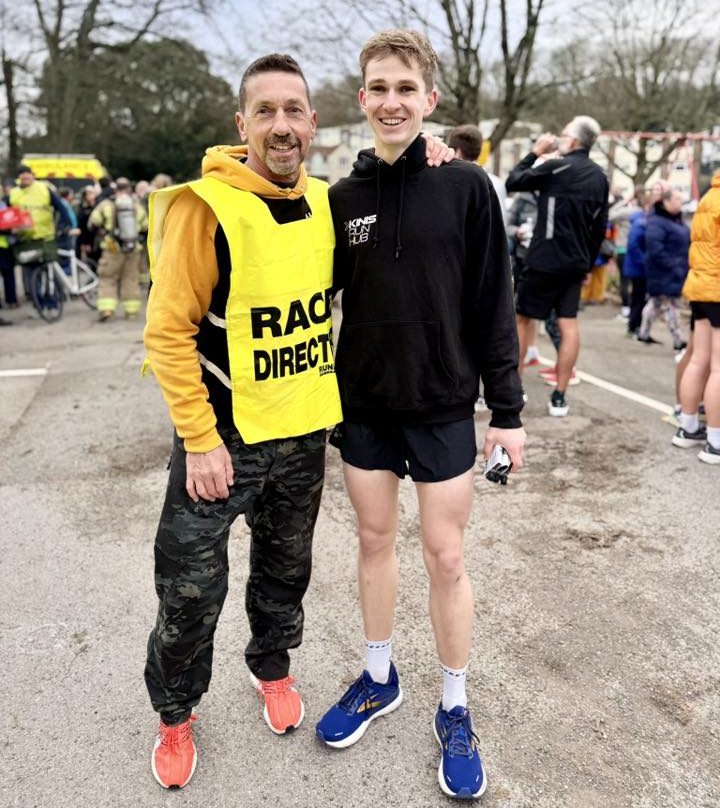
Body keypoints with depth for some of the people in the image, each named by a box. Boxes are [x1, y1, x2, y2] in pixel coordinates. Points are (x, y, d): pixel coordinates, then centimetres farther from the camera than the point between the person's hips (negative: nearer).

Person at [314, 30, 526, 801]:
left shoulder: (466, 188, -6)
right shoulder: (342, 198, 1)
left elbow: (493, 306, -5)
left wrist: (507, 409, -5)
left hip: (443, 406, -2)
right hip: (362, 406, 3)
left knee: (445, 556, 5)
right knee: (374, 540, 14)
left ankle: (454, 711, 25)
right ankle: (378, 678, 35)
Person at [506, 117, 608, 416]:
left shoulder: (555, 167, -11)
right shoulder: (599, 176, 10)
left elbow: (513, 182, -4)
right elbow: (600, 226, 13)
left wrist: (534, 152, 7)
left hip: (546, 259, -6)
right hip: (576, 262, 6)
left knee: (522, 317, 7)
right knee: (568, 323, 5)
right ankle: (559, 396, 5)